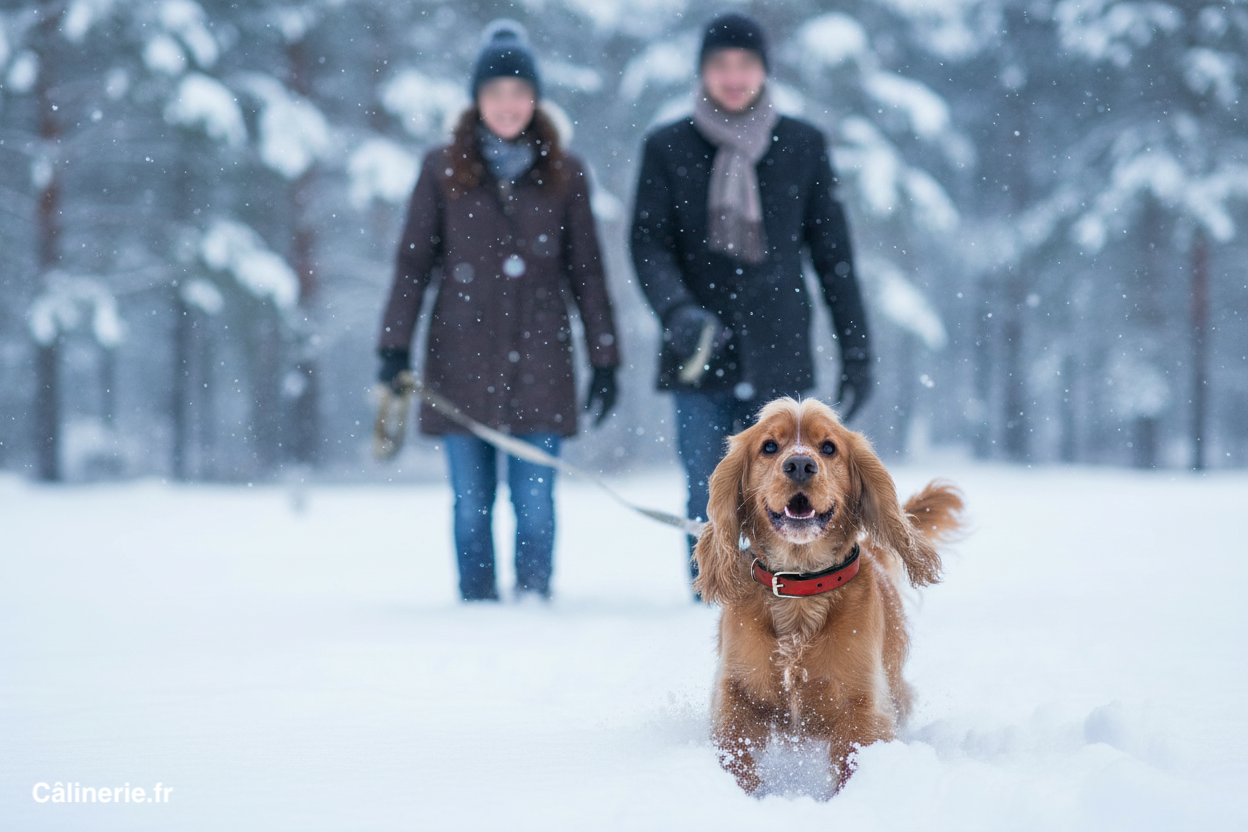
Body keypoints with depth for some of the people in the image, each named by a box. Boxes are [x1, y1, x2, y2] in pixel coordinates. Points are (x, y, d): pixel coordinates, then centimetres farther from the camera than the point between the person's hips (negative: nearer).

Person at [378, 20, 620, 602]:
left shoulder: (564, 174, 6)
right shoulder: (443, 170, 5)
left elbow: (586, 271, 9)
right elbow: (413, 263, 6)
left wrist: (605, 358, 6)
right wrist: (395, 346, -2)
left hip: (539, 361, 0)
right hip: (463, 362, 0)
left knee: (534, 502, -3)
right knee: (472, 503, 4)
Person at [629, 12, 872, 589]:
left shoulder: (802, 146, 8)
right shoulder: (668, 148, 6)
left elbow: (832, 253, 10)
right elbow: (648, 243, 0)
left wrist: (856, 352, 8)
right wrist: (677, 312, -20)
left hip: (780, 356, 0)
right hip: (702, 362, 0)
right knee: (709, 507, -3)